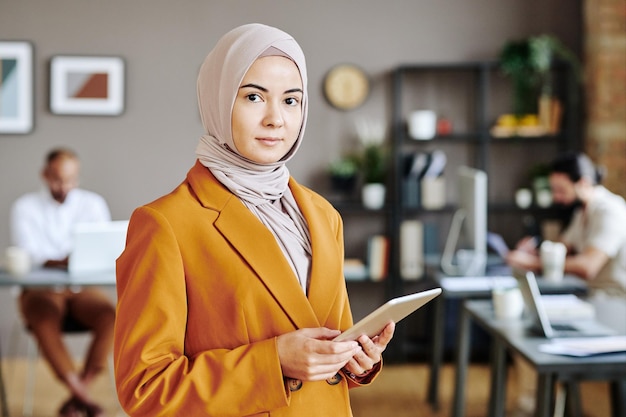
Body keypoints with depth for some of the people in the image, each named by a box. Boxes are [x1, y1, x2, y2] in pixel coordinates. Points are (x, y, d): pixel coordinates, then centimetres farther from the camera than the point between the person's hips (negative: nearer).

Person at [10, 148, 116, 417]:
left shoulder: (93, 204, 6)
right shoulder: (25, 208, 0)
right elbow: (26, 257, -12)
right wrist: (60, 262, -32)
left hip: (83, 289, 2)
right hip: (40, 290, -2)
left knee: (110, 317, -29)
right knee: (44, 323, -35)